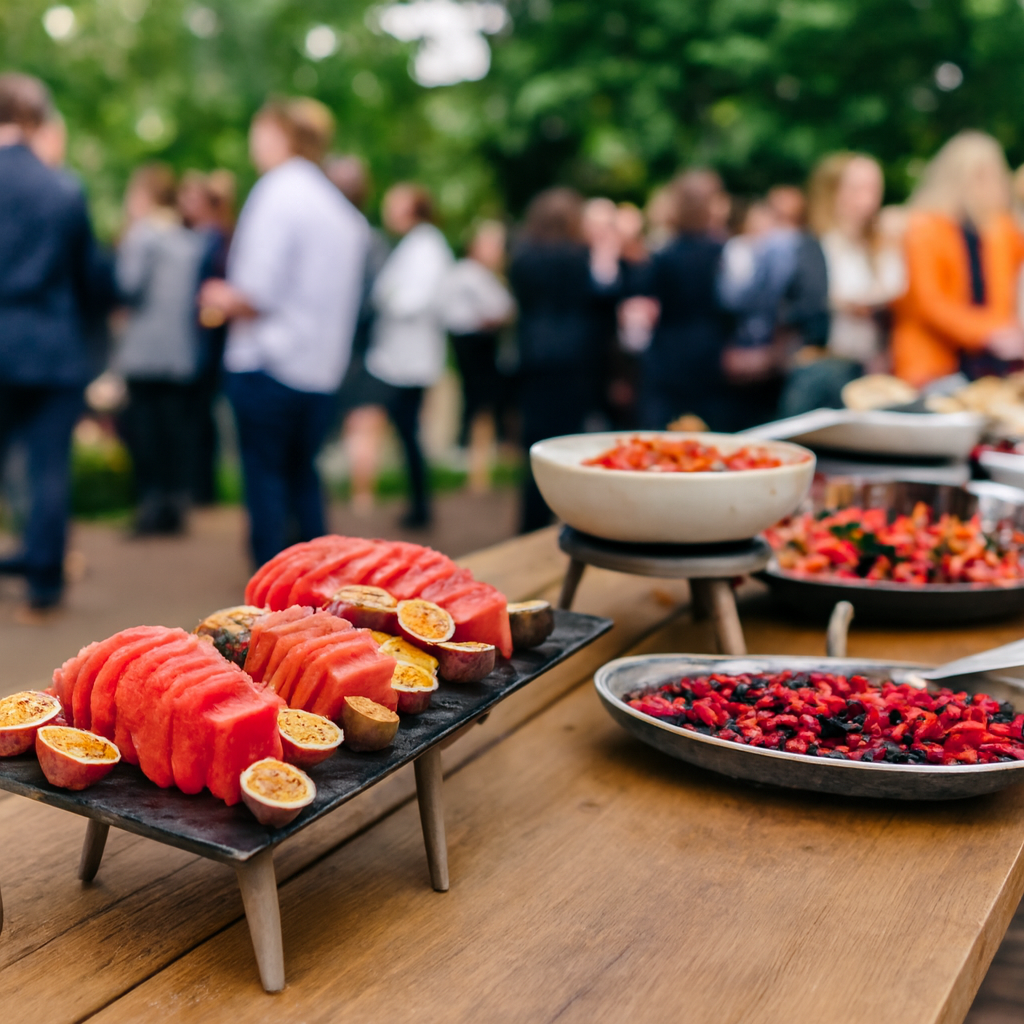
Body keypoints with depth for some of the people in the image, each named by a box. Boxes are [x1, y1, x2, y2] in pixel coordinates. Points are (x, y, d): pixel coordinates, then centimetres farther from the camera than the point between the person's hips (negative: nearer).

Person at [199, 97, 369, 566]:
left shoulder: (278, 190, -11)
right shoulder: (342, 207, 12)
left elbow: (256, 293, -19)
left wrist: (220, 298, 2)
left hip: (267, 364, -7)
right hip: (324, 368, 7)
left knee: (264, 475, 4)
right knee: (302, 474, 18)